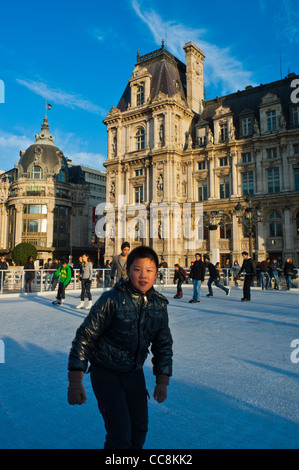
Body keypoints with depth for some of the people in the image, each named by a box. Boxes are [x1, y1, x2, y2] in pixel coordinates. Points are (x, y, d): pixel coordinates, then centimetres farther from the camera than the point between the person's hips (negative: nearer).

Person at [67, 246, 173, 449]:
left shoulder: (159, 305, -7)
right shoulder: (112, 299, -23)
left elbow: (164, 345, 6)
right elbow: (84, 337, -19)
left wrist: (162, 382, 6)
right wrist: (75, 383, -19)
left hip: (135, 373, 5)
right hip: (106, 374, -5)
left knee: (140, 428, 16)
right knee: (120, 435, -7)